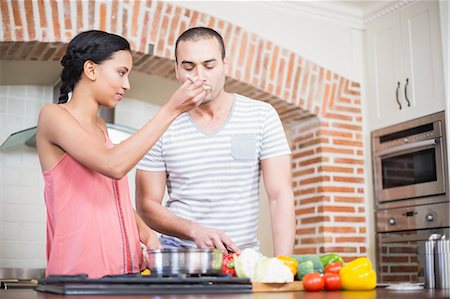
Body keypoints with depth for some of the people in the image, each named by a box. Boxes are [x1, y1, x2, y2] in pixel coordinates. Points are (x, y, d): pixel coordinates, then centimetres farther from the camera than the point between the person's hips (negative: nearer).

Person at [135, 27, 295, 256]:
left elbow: (280, 195, -3)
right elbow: (147, 204, 3)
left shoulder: (262, 116, 1)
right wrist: (195, 230, -14)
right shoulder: (162, 127, 2)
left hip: (244, 254, 1)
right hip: (179, 252, -1)